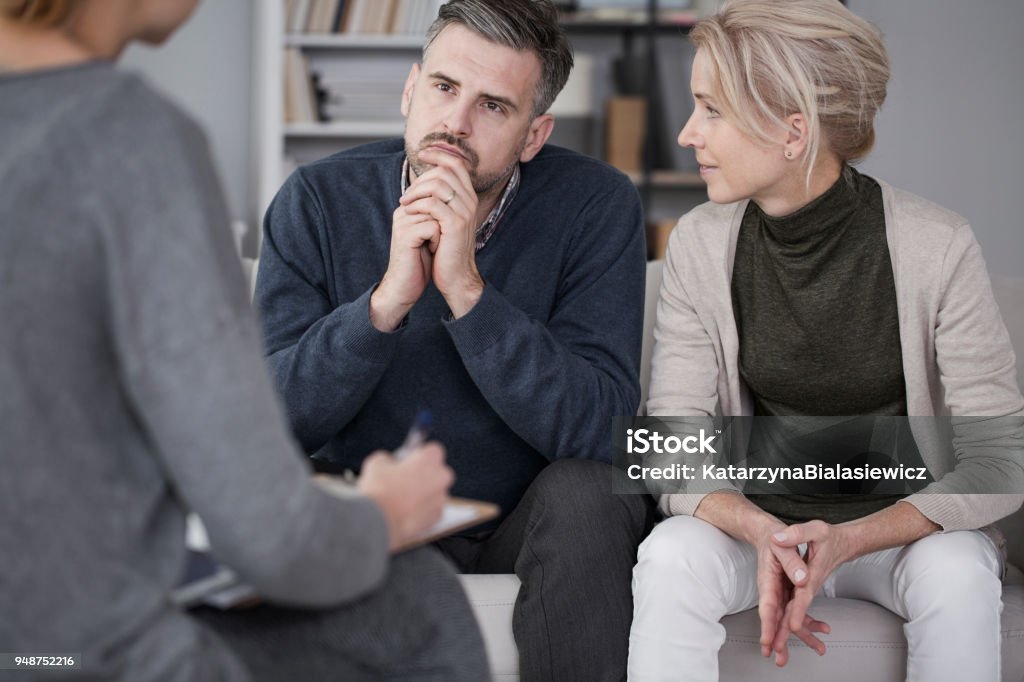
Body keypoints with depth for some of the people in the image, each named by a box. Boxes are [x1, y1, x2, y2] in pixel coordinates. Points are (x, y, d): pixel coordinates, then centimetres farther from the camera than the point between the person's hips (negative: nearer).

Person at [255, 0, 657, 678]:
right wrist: (387, 301, -31)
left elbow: (598, 431, -24)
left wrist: (466, 290, -33)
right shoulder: (320, 200, -10)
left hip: (531, 518, 0)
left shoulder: (596, 204, -15)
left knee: (586, 491, -32)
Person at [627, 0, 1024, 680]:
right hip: (756, 522, 2)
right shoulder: (700, 244, -7)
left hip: (902, 527, -1)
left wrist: (848, 540, -29)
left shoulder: (937, 248, -15)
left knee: (958, 571, -33)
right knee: (671, 554, -29)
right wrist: (763, 534, -29)